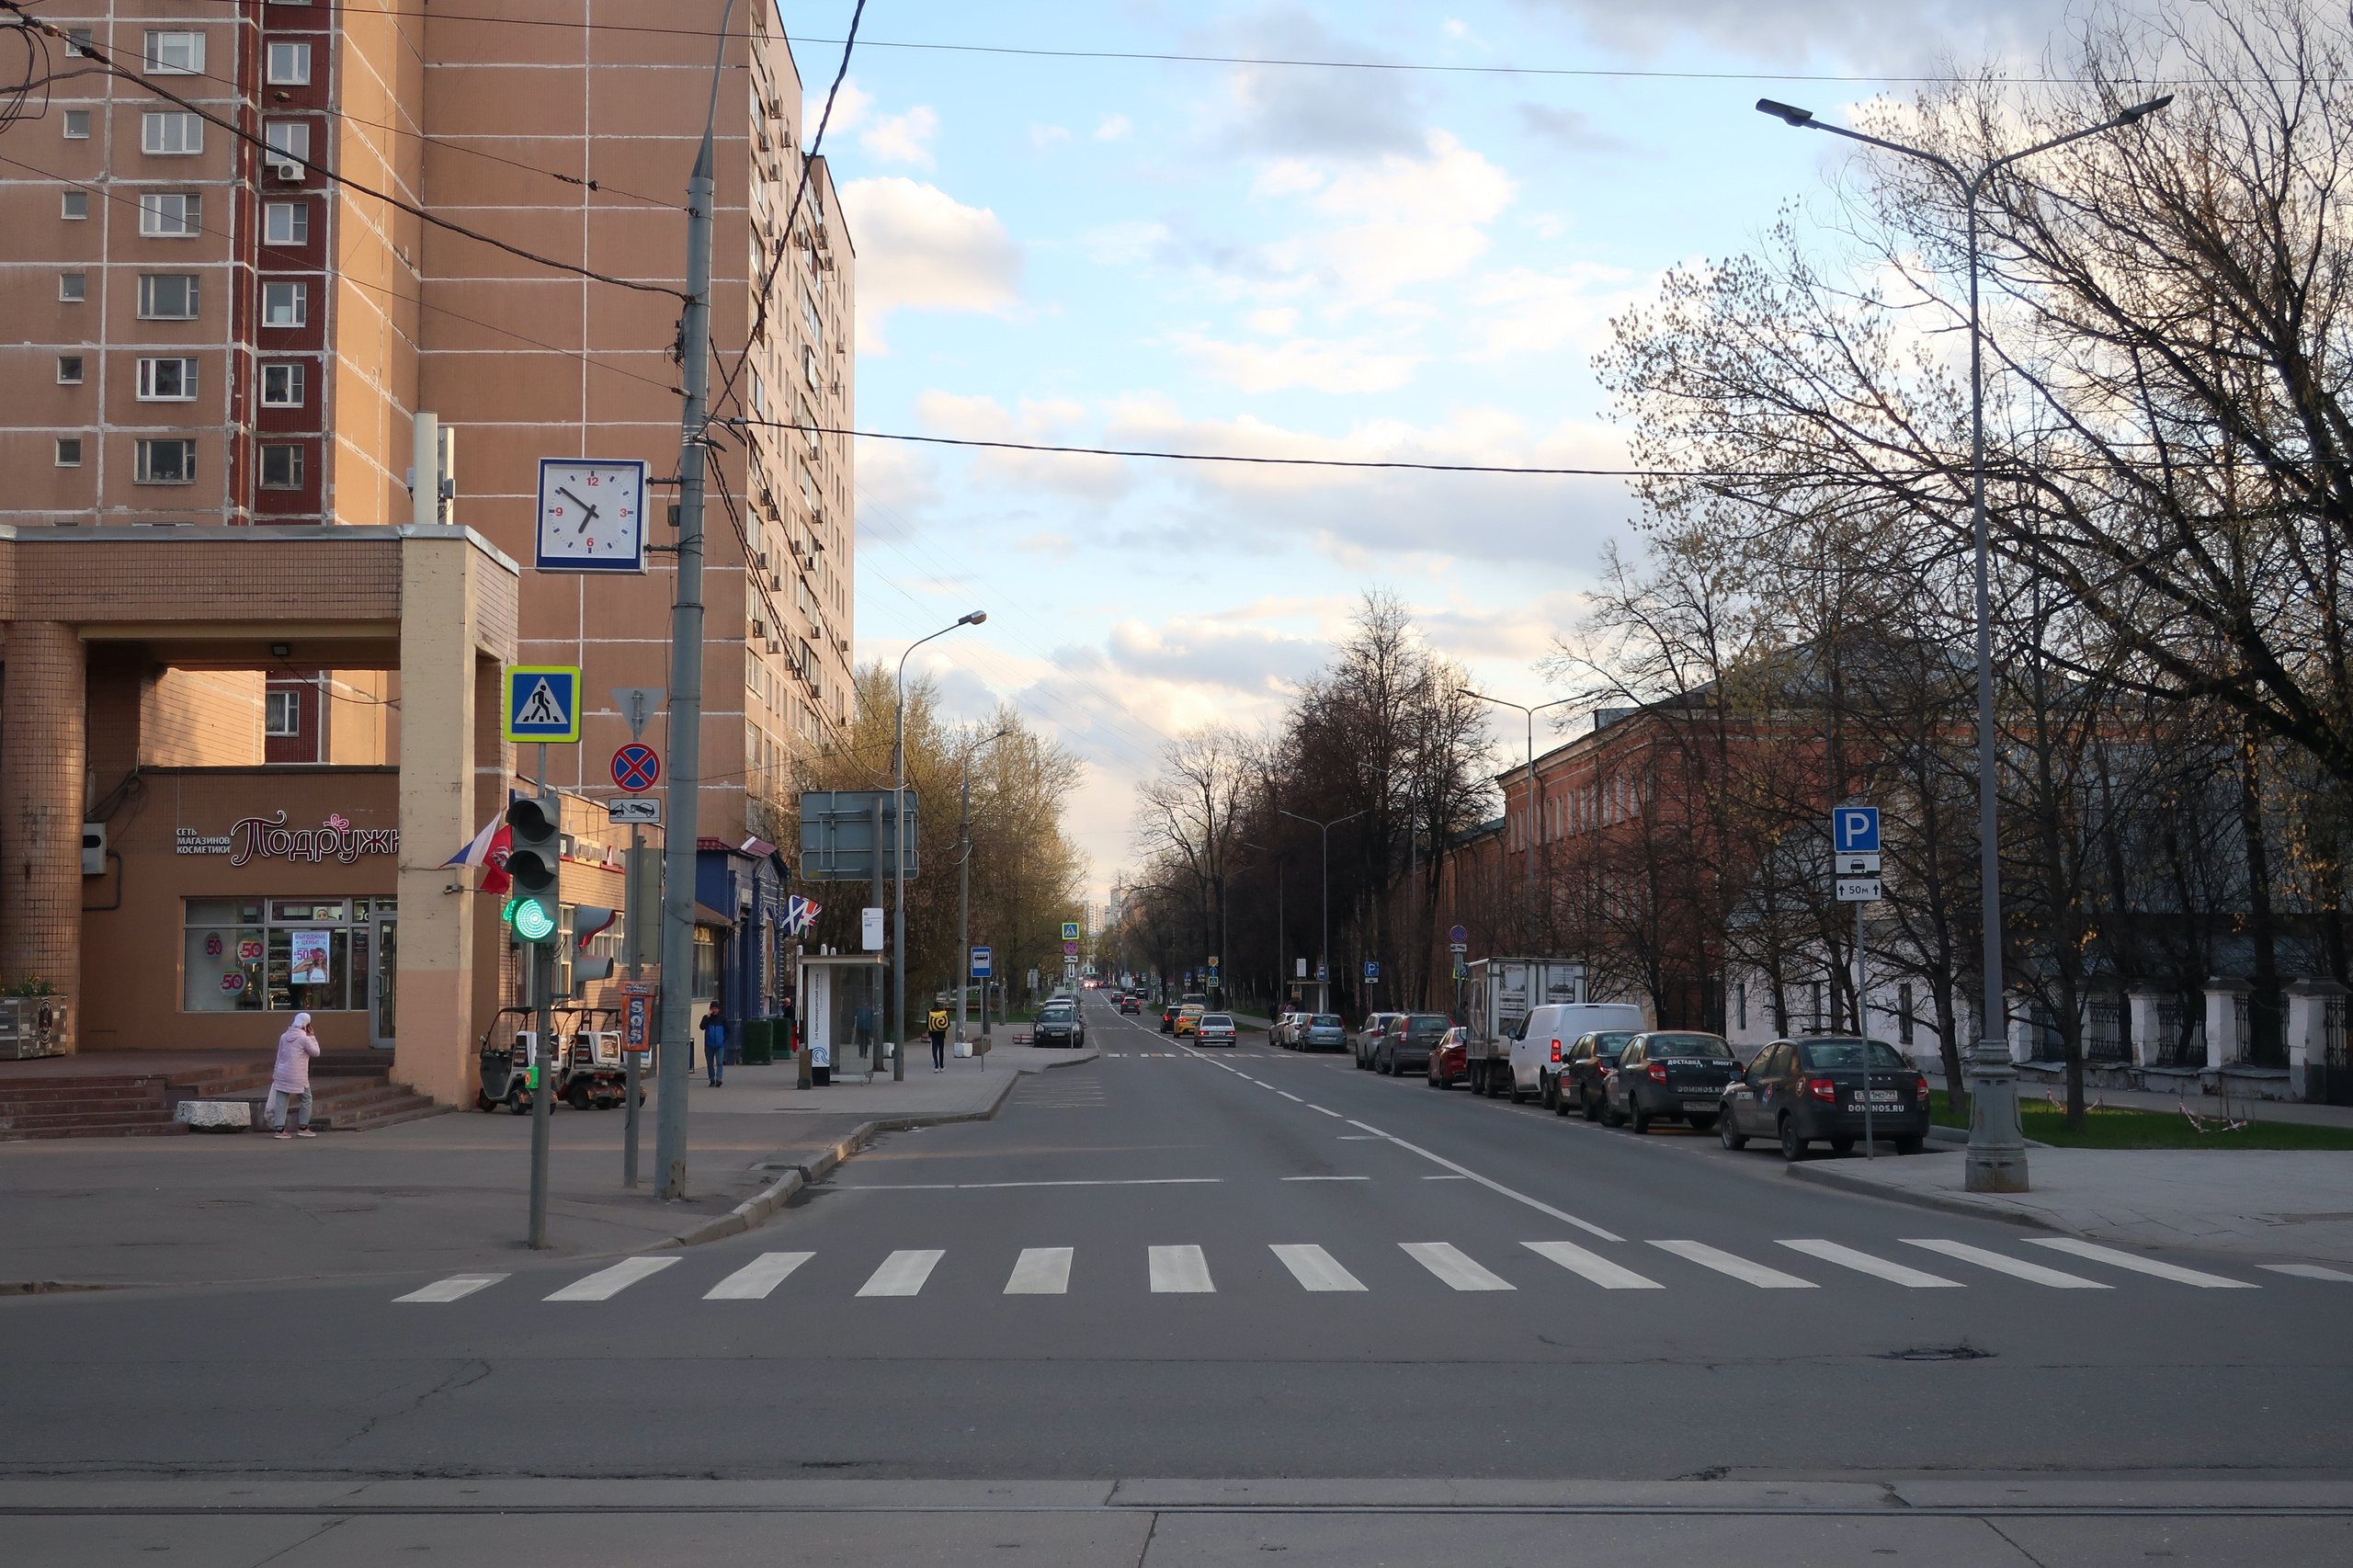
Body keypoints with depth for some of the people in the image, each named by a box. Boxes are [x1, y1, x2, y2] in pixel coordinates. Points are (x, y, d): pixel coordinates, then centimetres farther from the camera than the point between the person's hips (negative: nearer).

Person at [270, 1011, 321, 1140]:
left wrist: (275, 1071, 22)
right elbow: (315, 1052, -2)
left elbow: (279, 1056, 15)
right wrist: (312, 1036, 3)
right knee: (306, 1100, 10)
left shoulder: (284, 1037, 10)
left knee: (281, 1101, 4)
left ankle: (279, 1129, 1)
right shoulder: (304, 1039, -10)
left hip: (282, 1073, 6)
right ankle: (303, 1128, 11)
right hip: (297, 1076, -6)